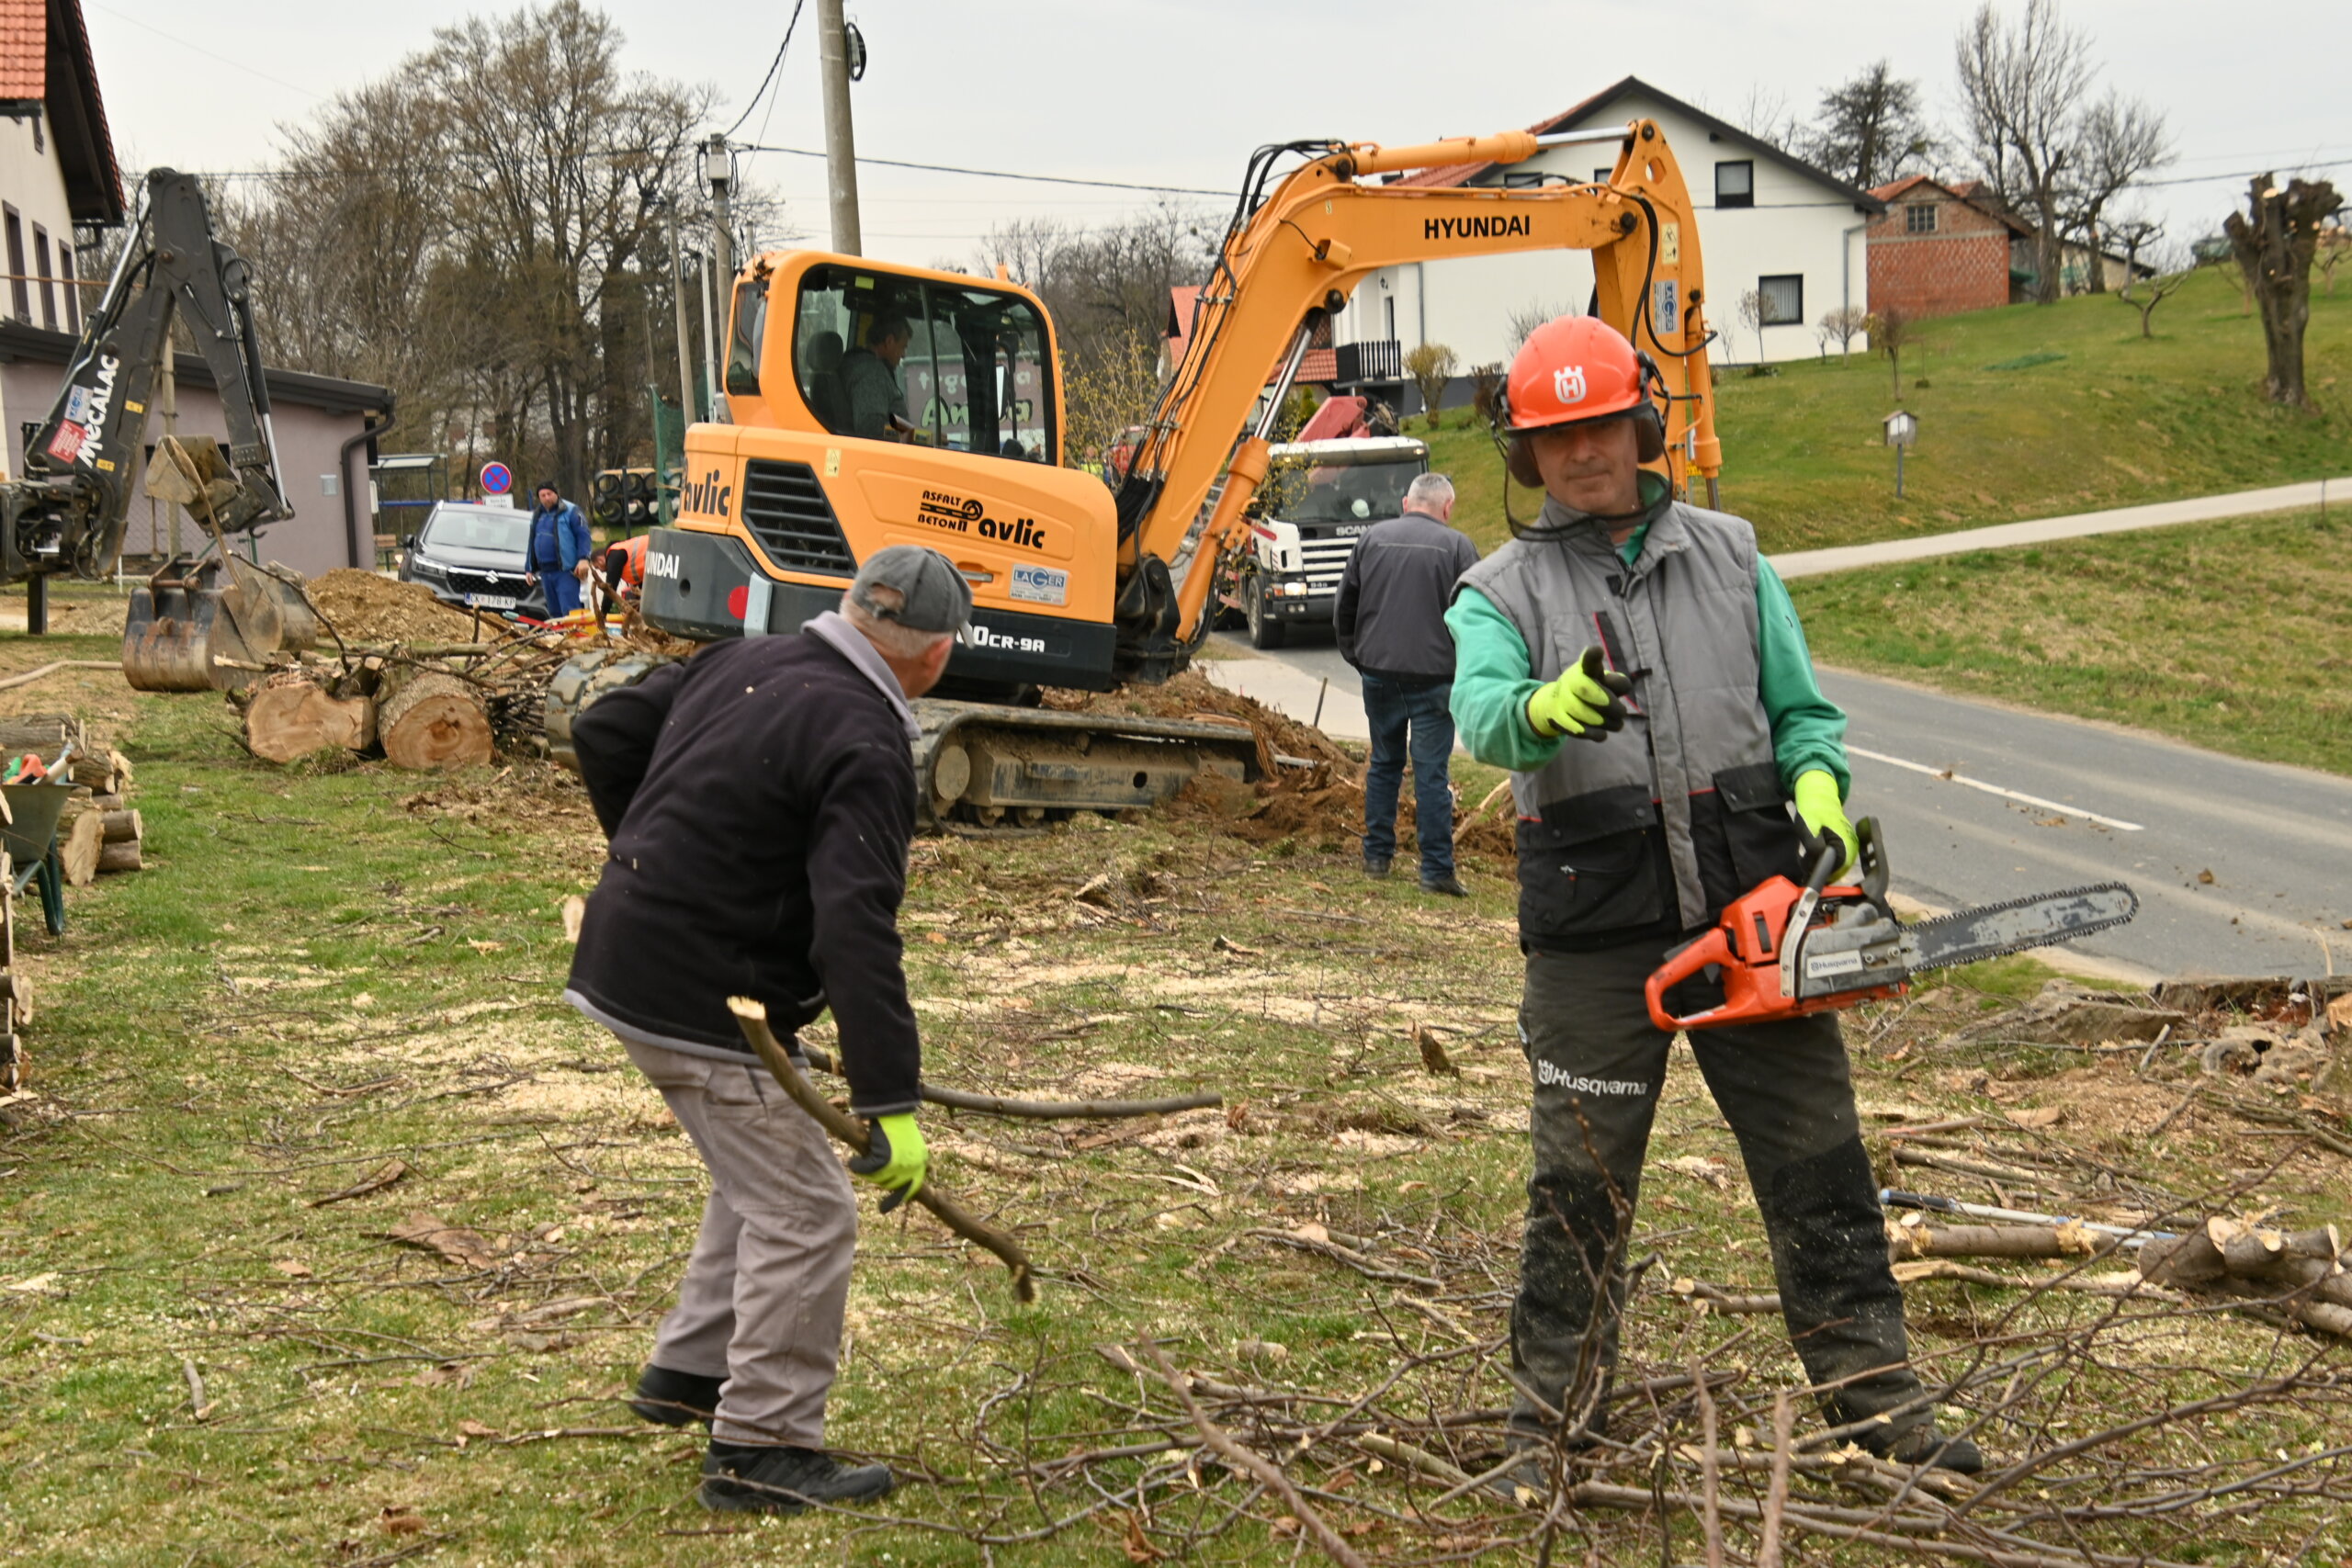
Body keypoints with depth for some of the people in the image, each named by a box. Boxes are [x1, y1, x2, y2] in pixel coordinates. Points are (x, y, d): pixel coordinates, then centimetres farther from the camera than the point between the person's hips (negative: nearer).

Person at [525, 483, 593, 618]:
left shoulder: (570, 511, -4)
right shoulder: (537, 515, 18)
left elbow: (583, 535, -10)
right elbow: (532, 542, 25)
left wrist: (583, 559, -22)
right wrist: (529, 569, 23)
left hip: (566, 571, -8)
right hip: (546, 571, 8)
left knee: (569, 611, -15)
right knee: (554, 613, 13)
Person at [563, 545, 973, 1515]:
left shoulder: (741, 663, 7)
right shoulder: (867, 745, -19)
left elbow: (602, 735, 16)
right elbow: (856, 933, -27)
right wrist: (891, 1103, -27)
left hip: (628, 956, 9)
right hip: (705, 1003, -9)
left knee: (762, 1176, 25)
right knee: (805, 1214, 0)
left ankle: (688, 1370, 34)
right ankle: (761, 1450, 7)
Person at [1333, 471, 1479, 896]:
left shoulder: (1372, 539, 7)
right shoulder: (1456, 547, -4)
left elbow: (1344, 609, 13)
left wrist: (1356, 657, 22)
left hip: (1378, 673, 3)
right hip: (1434, 677, -3)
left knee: (1384, 764, 16)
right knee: (1431, 772, -1)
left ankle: (1377, 856, 20)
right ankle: (1436, 869, -1)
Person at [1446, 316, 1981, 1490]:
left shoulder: (1729, 557, 11)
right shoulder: (1500, 593, 2)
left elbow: (1800, 710, 14)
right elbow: (1482, 713, -18)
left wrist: (1818, 794, -8)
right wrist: (1550, 707, -41)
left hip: (1750, 906, 2)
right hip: (1593, 930, -2)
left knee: (1819, 1169, 7)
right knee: (1579, 1185, 5)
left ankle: (1877, 1399, 18)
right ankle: (1552, 1418, 18)